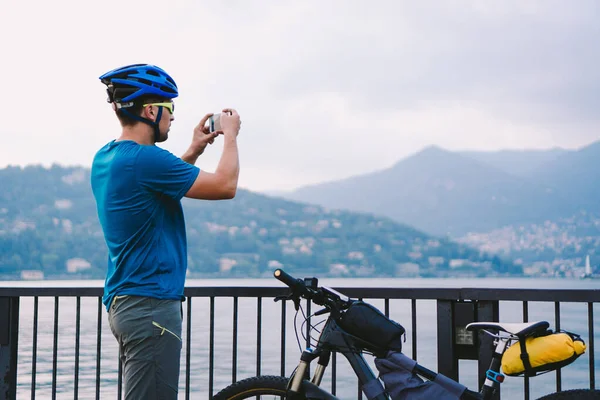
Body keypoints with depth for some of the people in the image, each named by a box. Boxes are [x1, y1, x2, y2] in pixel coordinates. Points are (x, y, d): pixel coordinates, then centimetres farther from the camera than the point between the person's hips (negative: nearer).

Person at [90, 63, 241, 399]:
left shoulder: (105, 159, 11)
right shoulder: (144, 158, -19)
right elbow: (225, 186, -14)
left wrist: (193, 153, 19)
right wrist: (230, 135, 2)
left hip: (123, 302, 10)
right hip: (151, 306, -10)